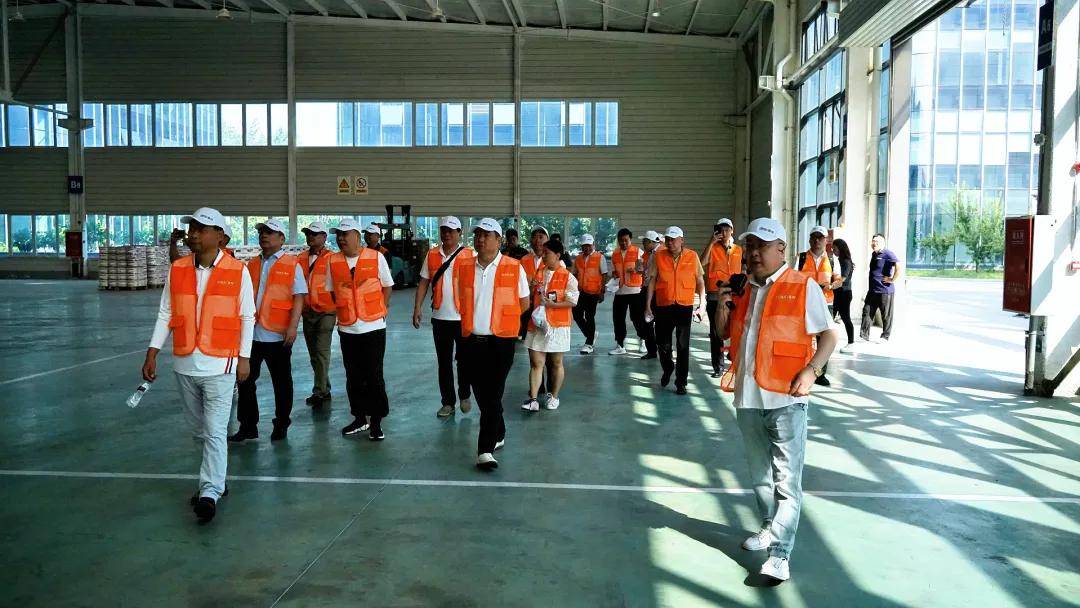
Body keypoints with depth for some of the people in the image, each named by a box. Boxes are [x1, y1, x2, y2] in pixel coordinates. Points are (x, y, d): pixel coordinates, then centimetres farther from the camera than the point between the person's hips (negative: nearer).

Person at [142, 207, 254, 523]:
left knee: (215, 432, -8)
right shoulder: (177, 270, 5)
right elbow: (165, 314, 8)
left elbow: (247, 318, 0)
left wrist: (244, 358, -1)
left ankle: (209, 493, -5)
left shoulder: (237, 271, -5)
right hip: (185, 365, 5)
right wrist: (152, 353, 2)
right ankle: (216, 480, 36)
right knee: (200, 428, 17)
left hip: (220, 366, -4)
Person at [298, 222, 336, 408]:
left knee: (322, 352, -11)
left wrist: (339, 311, -7)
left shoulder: (330, 259, -8)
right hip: (307, 312, 6)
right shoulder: (301, 258, 9)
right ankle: (324, 390, 24)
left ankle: (319, 392, -7)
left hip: (326, 312, -6)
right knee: (313, 353, 13)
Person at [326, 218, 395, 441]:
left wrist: (381, 310, -1)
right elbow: (331, 291, 14)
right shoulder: (333, 261, 4)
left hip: (373, 327, -3)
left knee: (374, 376, 0)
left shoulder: (376, 257, -3)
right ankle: (360, 418, 25)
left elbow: (387, 286, 6)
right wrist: (343, 311, 4)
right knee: (353, 377, 11)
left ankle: (376, 422, 10)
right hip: (347, 329, 3)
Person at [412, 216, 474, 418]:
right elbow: (424, 283, 8)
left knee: (464, 360, 8)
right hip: (440, 317, 3)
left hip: (463, 317, -3)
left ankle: (464, 396, 27)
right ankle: (448, 402, 18)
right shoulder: (432, 255, 6)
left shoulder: (469, 255, -4)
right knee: (444, 362, 9)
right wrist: (417, 308, 1)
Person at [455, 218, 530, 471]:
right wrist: (475, 317, 8)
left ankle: (485, 450, -4)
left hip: (501, 341, -4)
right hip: (472, 340, 4)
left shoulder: (514, 268, -3)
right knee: (481, 394, 13)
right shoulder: (463, 267, 5)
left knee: (493, 395, -7)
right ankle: (498, 435, 33)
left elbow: (524, 304, 5)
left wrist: (502, 317, 6)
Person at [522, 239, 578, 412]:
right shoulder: (538, 274, 9)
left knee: (556, 363, 10)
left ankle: (553, 396, 24)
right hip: (537, 323, 4)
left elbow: (572, 301, -11)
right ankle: (533, 399, -2)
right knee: (536, 362, 0)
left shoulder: (567, 277, -6)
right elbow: (531, 295, 20)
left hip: (557, 325, -4)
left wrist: (552, 304, -19)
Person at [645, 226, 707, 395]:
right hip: (663, 306, 1)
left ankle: (681, 382, 12)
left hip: (685, 306, -1)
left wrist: (702, 304, -1)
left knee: (683, 346, 2)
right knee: (662, 343, 9)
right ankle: (667, 369, 38)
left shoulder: (692, 256, -1)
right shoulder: (658, 256, 0)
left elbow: (700, 281, 5)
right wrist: (648, 305, 0)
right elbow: (652, 280, 3)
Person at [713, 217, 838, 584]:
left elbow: (828, 335, -3)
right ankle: (769, 529, 36)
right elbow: (723, 333, 19)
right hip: (747, 397, 6)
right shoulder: (743, 288, 13)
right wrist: (722, 305, 1)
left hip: (785, 398, -6)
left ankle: (780, 554, -1)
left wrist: (811, 370, -17)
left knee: (786, 480, -4)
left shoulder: (803, 287, -4)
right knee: (759, 473, 19)